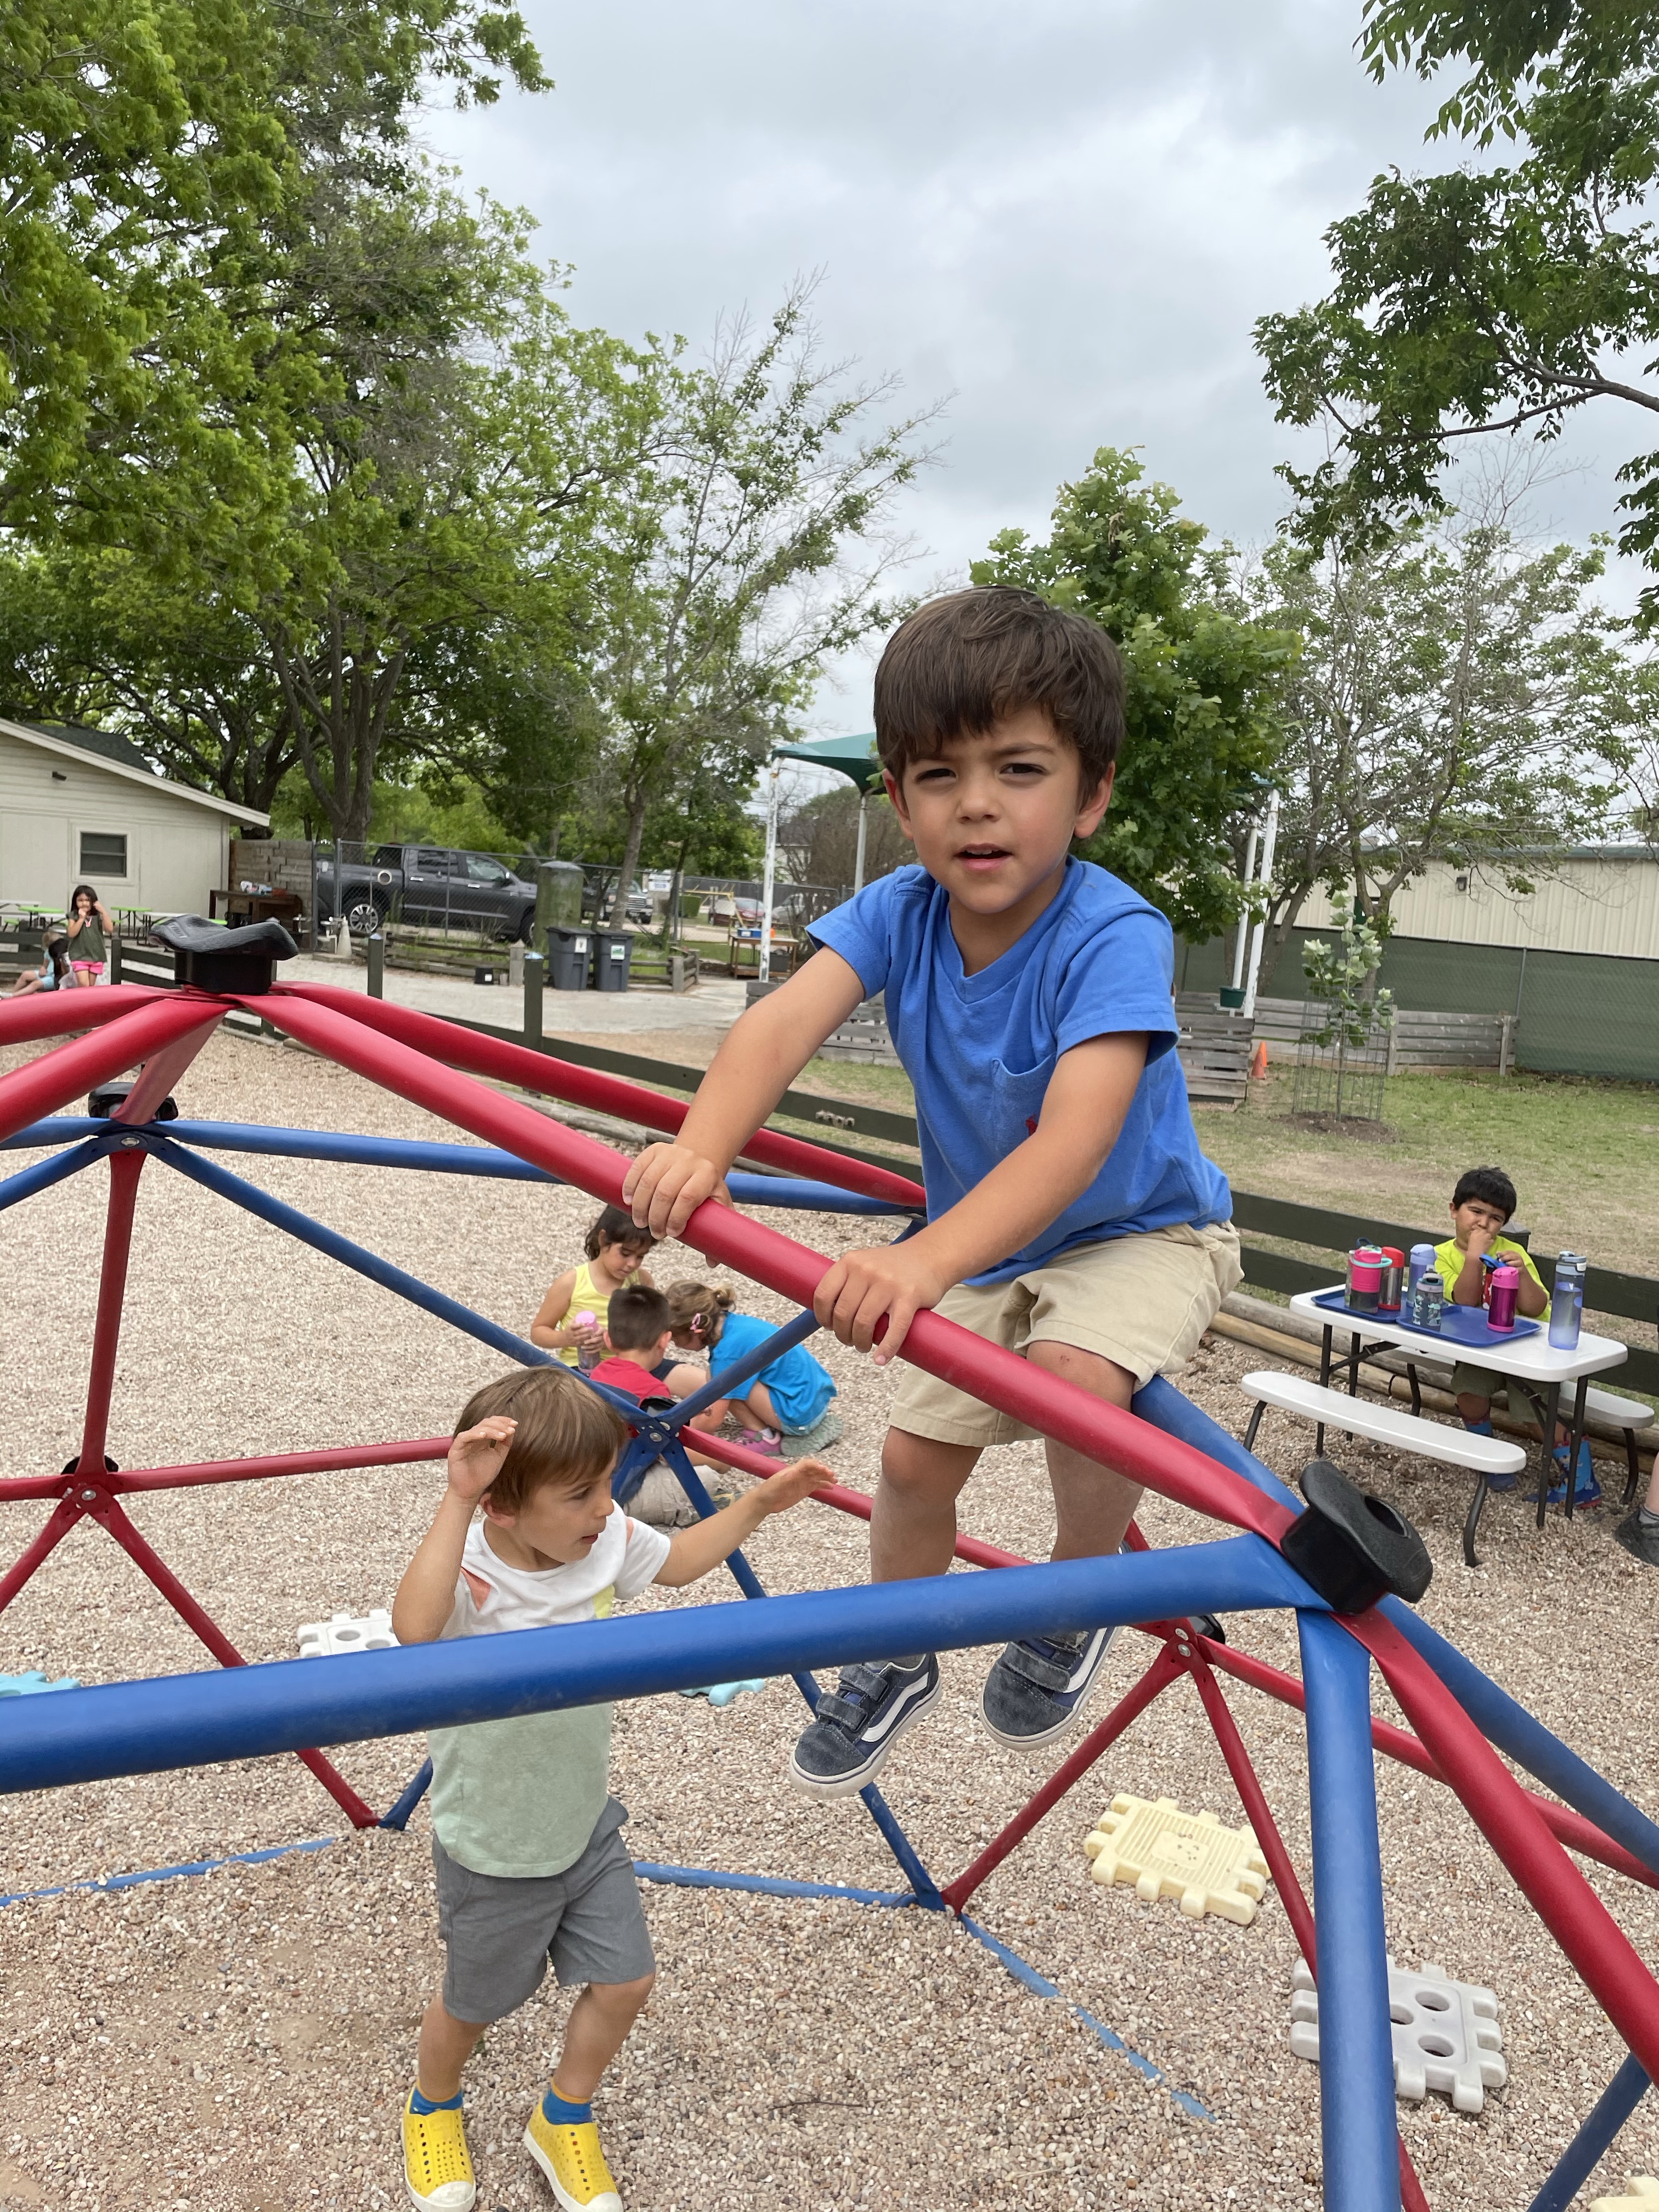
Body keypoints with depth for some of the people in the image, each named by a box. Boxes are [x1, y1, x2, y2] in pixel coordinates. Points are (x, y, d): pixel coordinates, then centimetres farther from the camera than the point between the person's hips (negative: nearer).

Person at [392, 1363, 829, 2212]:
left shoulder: (603, 1539, -17)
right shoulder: (469, 1575, -35)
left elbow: (676, 1562, 4)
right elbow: (413, 1627, -59)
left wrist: (757, 1504, -4)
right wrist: (456, 1498, -61)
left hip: (586, 1824, 5)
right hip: (494, 1854, -5)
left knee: (624, 1981, 15)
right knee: (472, 2004, 21)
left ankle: (563, 2123, 45)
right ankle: (431, 2111, 55)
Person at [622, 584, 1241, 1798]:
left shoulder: (1114, 935, -32)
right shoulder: (899, 913, -17)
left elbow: (1075, 1142, -44)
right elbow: (785, 1021, -33)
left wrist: (929, 1259, -59)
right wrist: (702, 1147, -52)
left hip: (1143, 1230, -5)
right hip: (989, 1240, 5)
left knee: (1076, 1374, -34)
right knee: (917, 1452, 6)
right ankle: (896, 1663, 36)